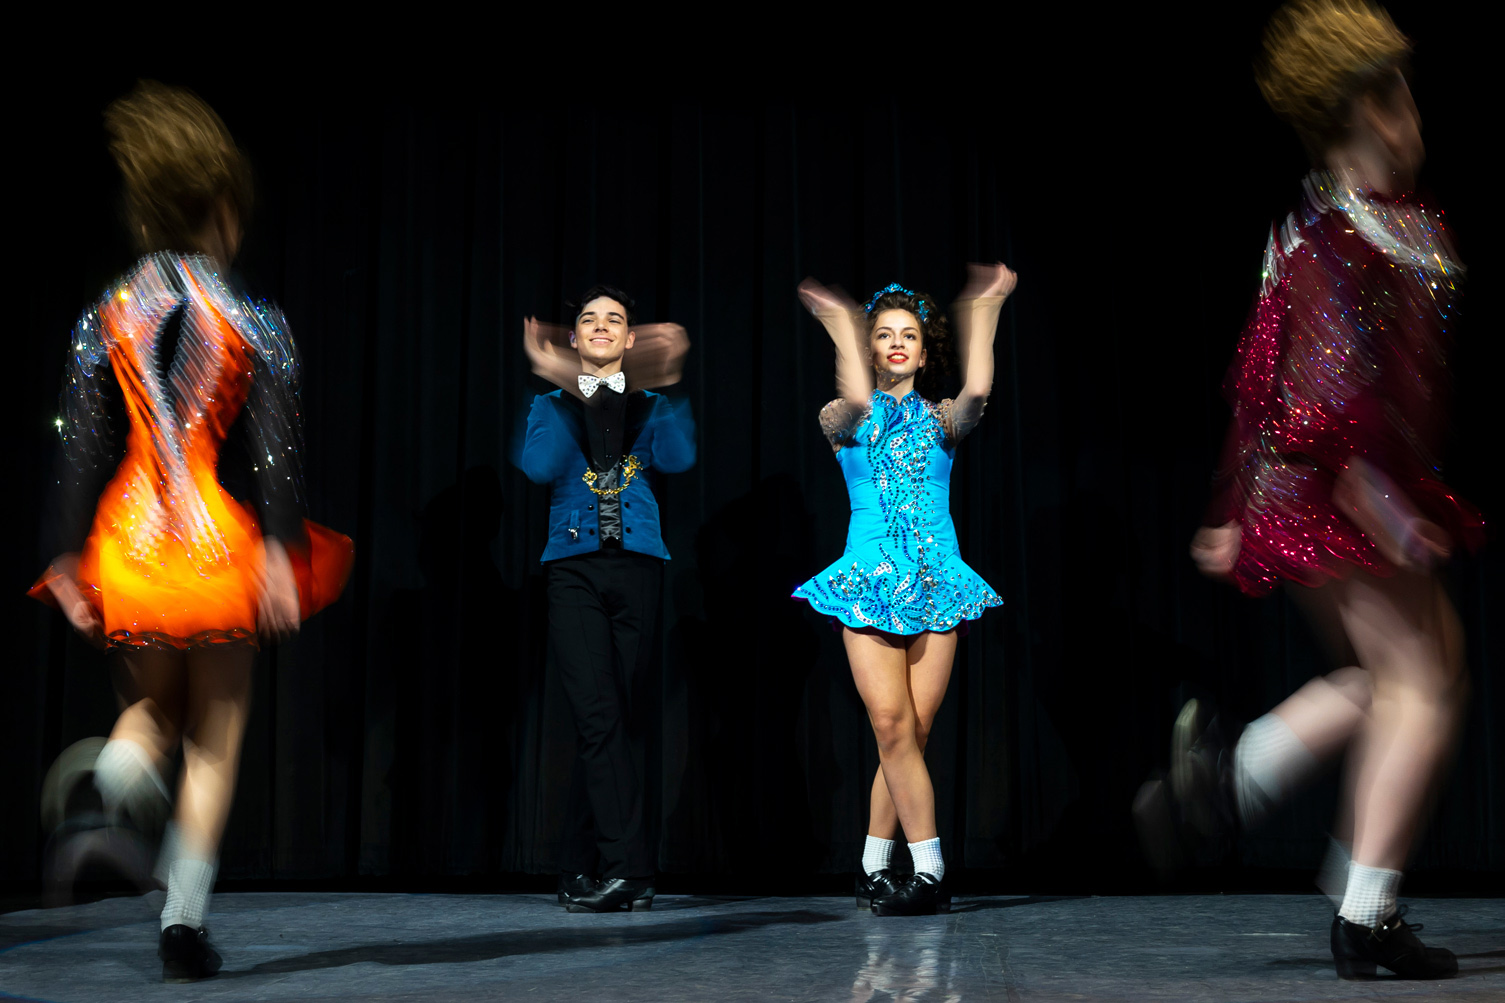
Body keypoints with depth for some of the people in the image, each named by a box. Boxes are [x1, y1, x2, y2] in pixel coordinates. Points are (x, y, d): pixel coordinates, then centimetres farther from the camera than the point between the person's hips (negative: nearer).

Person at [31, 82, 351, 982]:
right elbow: (275, 452, -9)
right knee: (216, 737, 9)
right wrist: (284, 555, -8)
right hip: (219, 543, -2)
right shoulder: (257, 325, -4)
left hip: (130, 542, 3)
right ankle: (185, 919, 5)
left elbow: (82, 446, 1)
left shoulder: (106, 317, 2)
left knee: (154, 705, 22)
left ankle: (117, 776, -13)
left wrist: (71, 557, 4)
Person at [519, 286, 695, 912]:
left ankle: (581, 870, 11)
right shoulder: (551, 404, 14)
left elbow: (677, 458, -4)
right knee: (600, 716, -13)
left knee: (610, 719, 2)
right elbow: (539, 466, -6)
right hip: (574, 570, -1)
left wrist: (667, 383, -8)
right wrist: (560, 389, -8)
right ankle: (628, 867, -14)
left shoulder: (649, 405, 16)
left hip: (638, 567, 1)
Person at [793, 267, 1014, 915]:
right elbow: (856, 403, -19)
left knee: (910, 733, 0)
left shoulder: (940, 421, 11)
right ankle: (928, 871, -8)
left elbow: (976, 391, -12)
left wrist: (982, 312, -13)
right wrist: (841, 325, -17)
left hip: (936, 583, 2)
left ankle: (874, 866, 13)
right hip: (871, 582, -2)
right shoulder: (844, 419, 6)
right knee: (893, 725, -13)